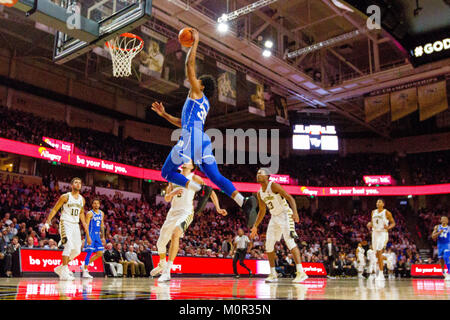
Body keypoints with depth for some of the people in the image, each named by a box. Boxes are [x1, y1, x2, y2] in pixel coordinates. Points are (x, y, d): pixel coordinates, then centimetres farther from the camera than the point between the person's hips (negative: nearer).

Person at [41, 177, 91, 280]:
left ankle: (60, 268, 23)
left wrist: (87, 233, 19)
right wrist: (47, 223, -15)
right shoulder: (65, 197, -5)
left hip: (76, 225, 7)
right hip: (65, 223, -6)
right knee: (69, 246, -20)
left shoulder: (82, 199, 11)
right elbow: (54, 210, -5)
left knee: (77, 250, 7)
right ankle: (64, 273, -14)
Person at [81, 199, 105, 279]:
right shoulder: (90, 213, -8)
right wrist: (88, 237, -24)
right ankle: (85, 271, -1)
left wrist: (103, 237, 16)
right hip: (91, 235, -7)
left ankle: (85, 265, 17)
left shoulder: (101, 213, 13)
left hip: (97, 235, 7)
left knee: (100, 253, 4)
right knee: (90, 252, -9)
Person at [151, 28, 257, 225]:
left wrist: (195, 42, 13)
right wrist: (164, 115, 37)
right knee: (216, 177, -1)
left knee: (167, 173, 0)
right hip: (202, 141, 8)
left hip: (191, 138, -8)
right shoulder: (204, 104, 31)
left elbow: (189, 64, 3)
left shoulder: (197, 92, 8)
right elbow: (183, 123, 38)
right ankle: (245, 202, -20)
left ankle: (200, 190, -19)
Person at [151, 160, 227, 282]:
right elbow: (166, 198, 10)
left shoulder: (194, 178, 1)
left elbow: (210, 191, 0)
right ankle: (162, 265, 43)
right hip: (173, 212, 6)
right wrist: (173, 193, -13)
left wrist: (218, 208, -9)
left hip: (186, 212, -6)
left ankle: (167, 272, -32)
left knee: (175, 234, -33)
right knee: (160, 243, 11)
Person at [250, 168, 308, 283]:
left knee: (289, 241, -19)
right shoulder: (260, 193, 9)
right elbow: (262, 211, 20)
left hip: (285, 215, -8)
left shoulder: (273, 185, -14)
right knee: (269, 245, 3)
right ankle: (273, 275, 13)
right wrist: (255, 226, 18)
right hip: (274, 218, 8)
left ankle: (301, 272, -19)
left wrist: (295, 212, -35)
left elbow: (290, 198, -19)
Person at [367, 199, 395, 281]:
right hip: (375, 233, 6)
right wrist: (370, 224, -3)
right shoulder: (373, 212, 9)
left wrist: (388, 227, -19)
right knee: (377, 254, 11)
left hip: (383, 233, -6)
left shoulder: (387, 213, -6)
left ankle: (381, 274, -10)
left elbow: (393, 223, 0)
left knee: (379, 252, -15)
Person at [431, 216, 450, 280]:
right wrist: (439, 232, -17)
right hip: (440, 245, 3)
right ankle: (443, 271, 34)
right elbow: (433, 237, -3)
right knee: (441, 259, 11)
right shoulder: (437, 227, 4)